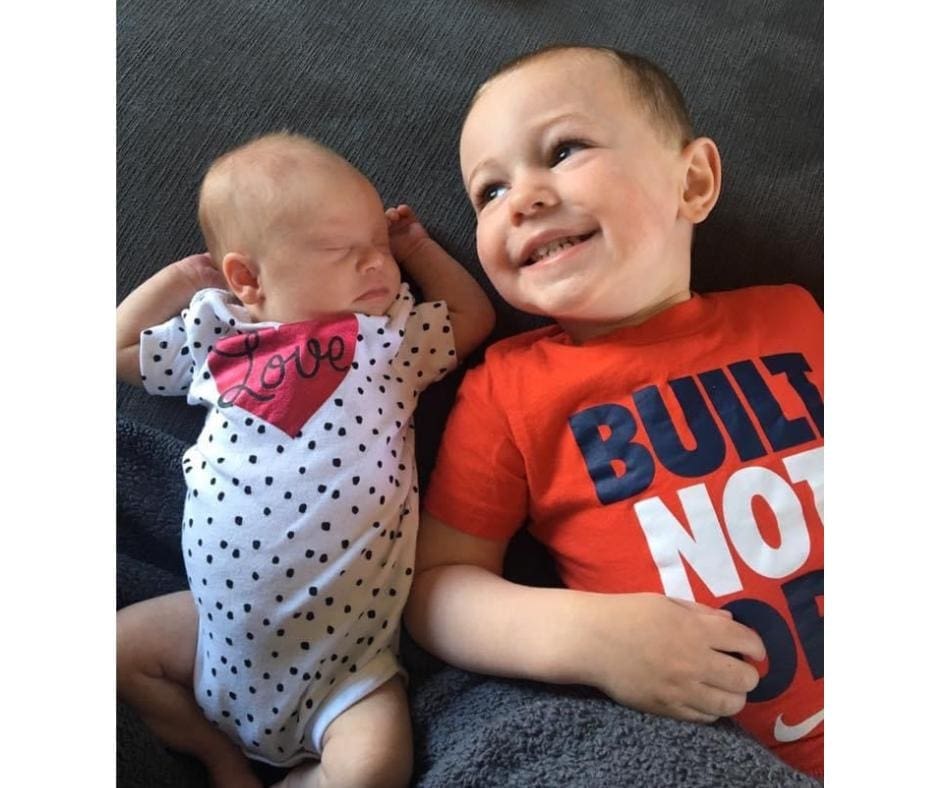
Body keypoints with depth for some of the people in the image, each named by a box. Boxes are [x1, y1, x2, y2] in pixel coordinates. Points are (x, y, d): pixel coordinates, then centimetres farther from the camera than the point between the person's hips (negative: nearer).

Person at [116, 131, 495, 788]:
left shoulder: (392, 336, -2)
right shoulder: (214, 335, 4)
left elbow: (475, 316, 10)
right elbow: (119, 348, 17)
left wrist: (414, 243, 8)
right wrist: (182, 277, 10)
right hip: (225, 627, 3)